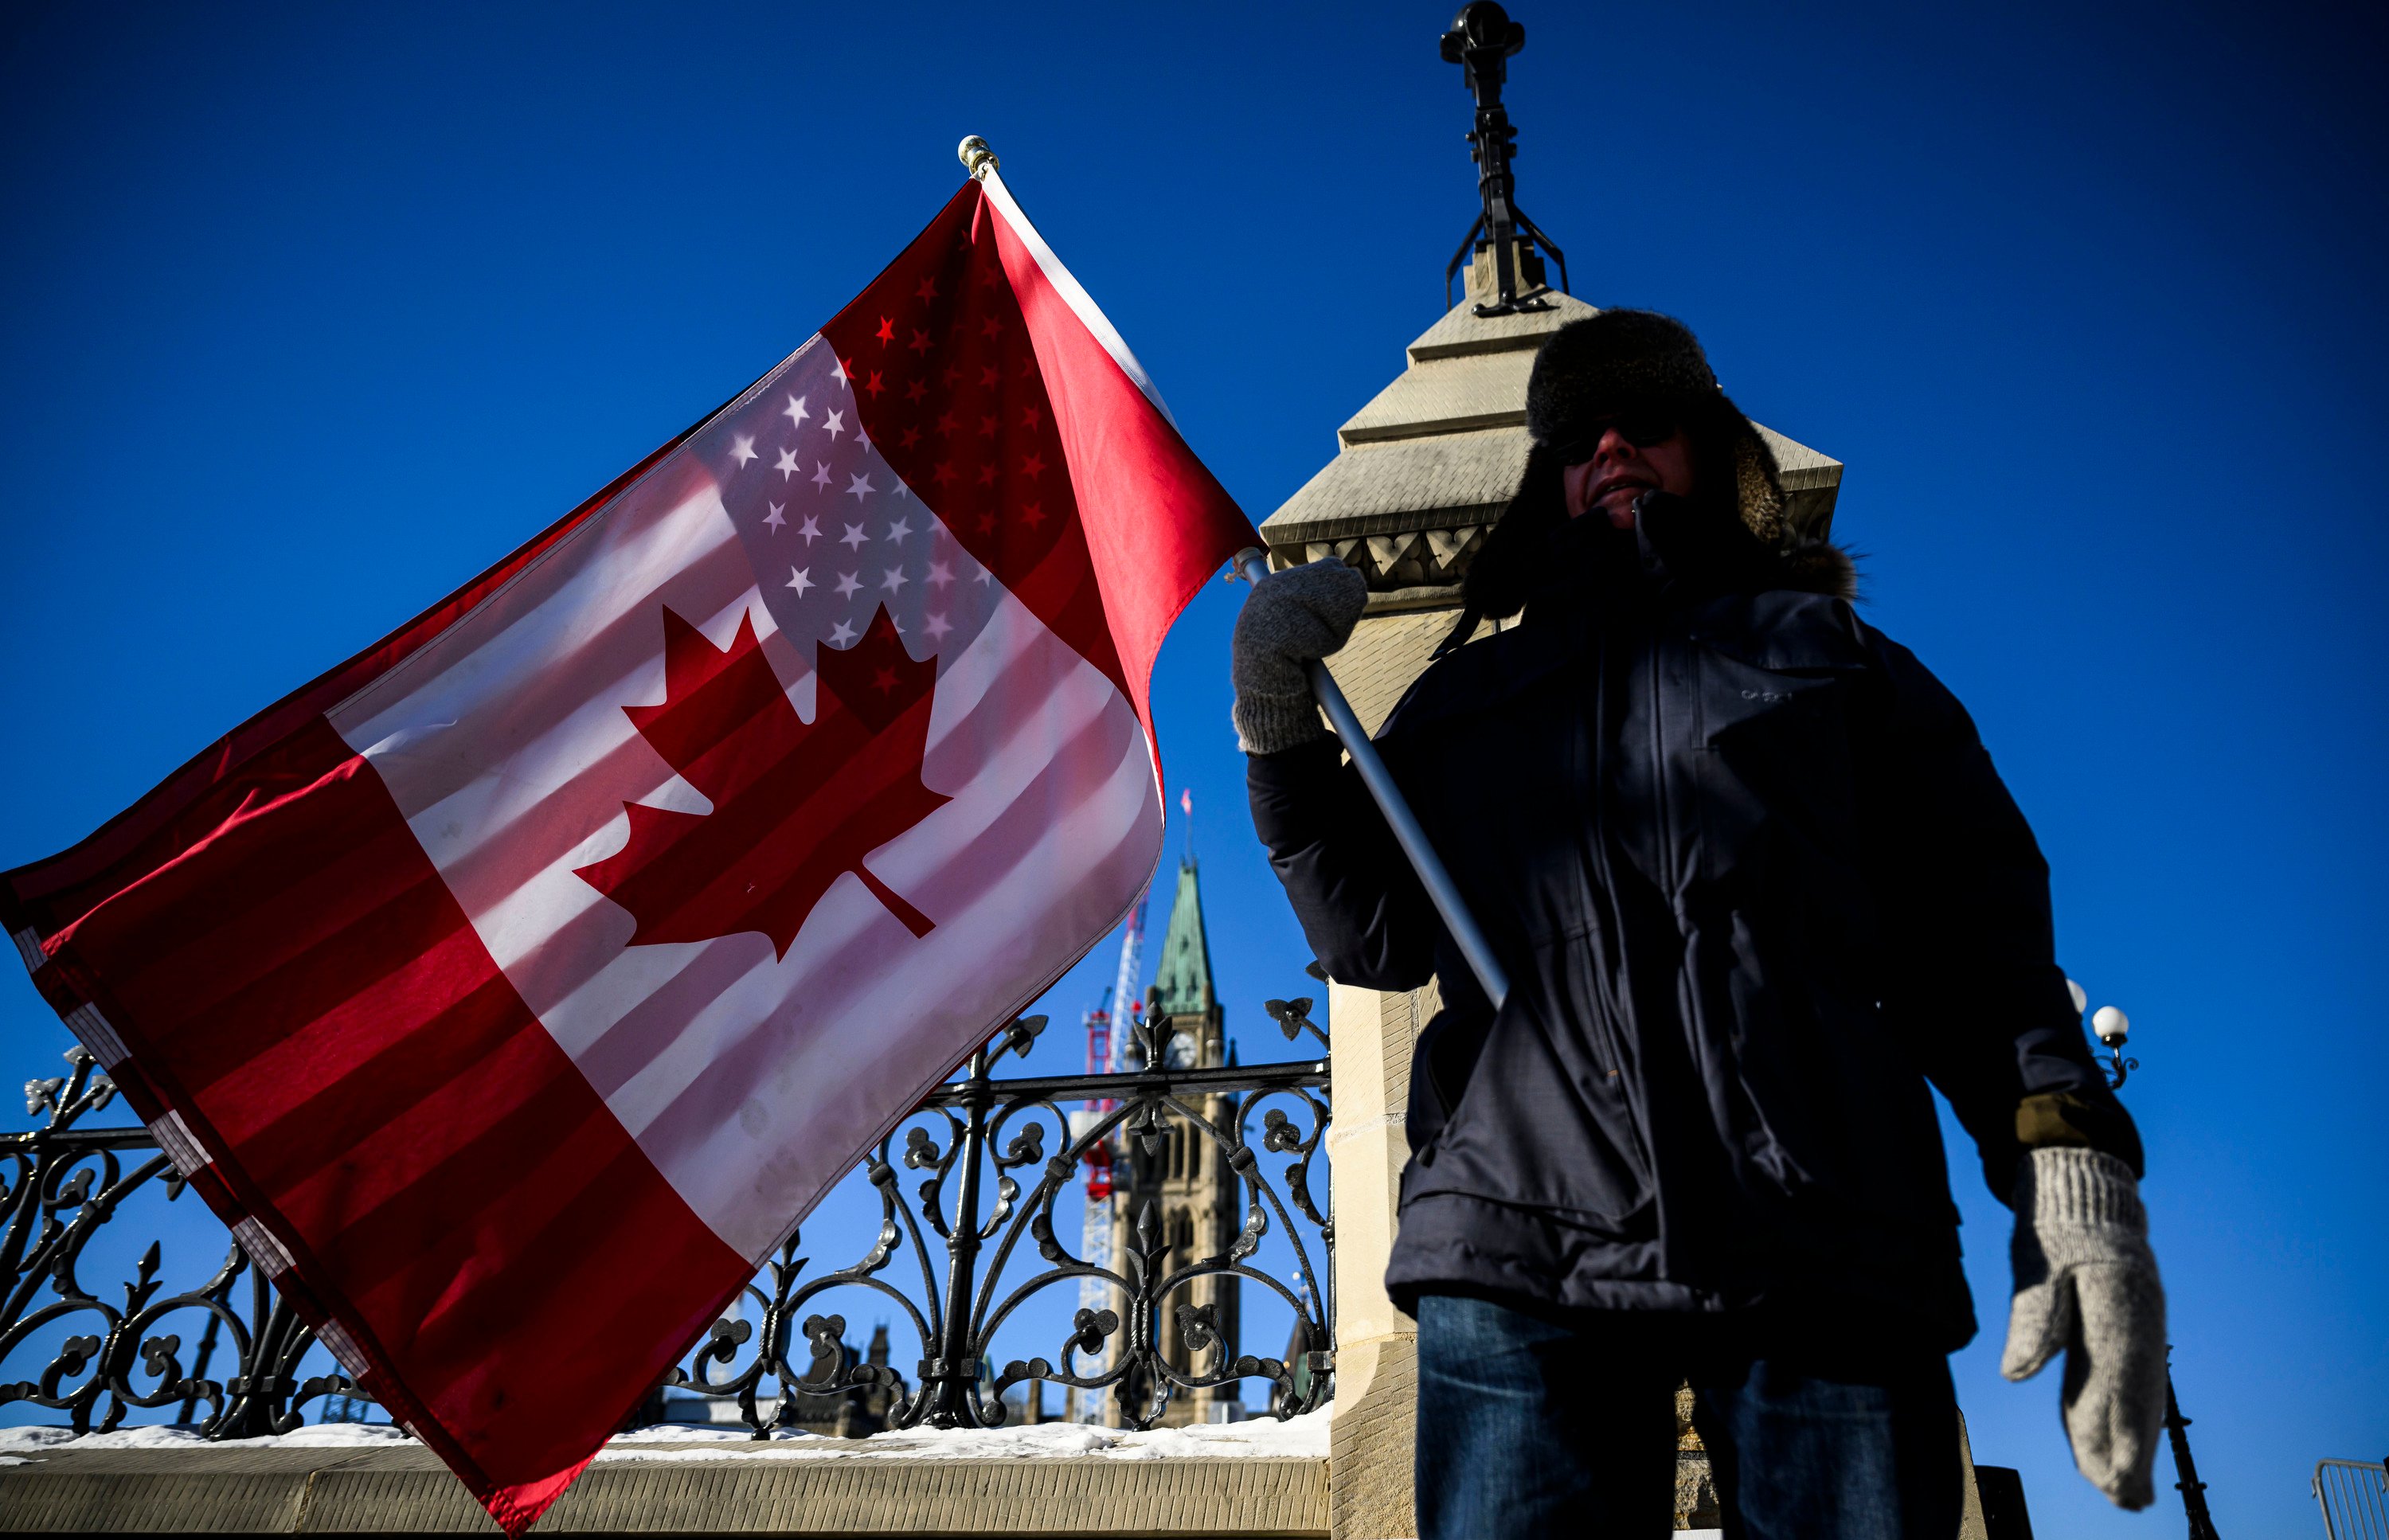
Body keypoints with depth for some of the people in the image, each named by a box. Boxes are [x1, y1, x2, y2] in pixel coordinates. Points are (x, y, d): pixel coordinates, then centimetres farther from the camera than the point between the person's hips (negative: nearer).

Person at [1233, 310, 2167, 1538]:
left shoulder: (1829, 653, 21)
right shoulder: (1468, 695, 24)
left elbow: (1976, 923, 10)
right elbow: (1374, 939, 14)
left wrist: (2067, 1161, -6)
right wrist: (1279, 730, 2)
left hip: (1822, 1249, 0)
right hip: (1520, 1248, 1)